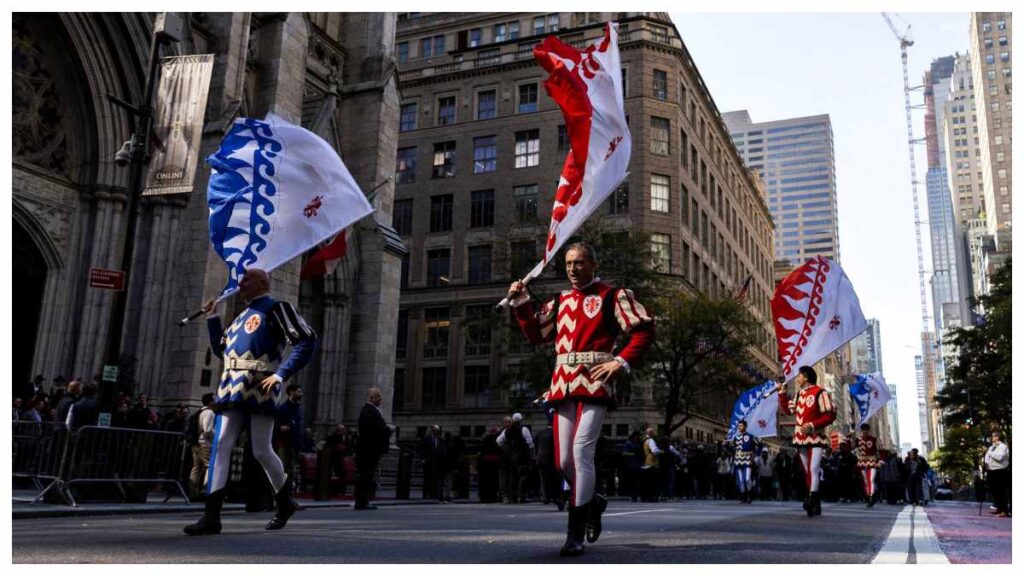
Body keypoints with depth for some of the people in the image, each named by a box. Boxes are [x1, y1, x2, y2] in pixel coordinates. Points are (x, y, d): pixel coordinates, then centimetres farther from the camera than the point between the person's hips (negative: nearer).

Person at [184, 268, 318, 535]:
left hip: (260, 390, -7)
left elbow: (307, 342, -13)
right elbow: (221, 350, 31)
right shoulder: (242, 316, 23)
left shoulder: (275, 309, -3)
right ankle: (211, 516, -3)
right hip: (233, 390, 8)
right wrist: (212, 319, 21)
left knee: (261, 451, -2)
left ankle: (284, 501, 21)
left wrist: (281, 374, -17)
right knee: (220, 447, -2)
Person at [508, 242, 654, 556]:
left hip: (595, 383, -6)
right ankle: (592, 502, 34)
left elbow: (644, 330, -1)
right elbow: (535, 334, 21)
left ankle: (575, 533, -11)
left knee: (581, 450, -16)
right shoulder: (560, 301, 21)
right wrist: (521, 303, 11)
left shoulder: (613, 295, 4)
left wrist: (622, 361, -12)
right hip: (563, 385, 6)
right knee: (564, 460, 6)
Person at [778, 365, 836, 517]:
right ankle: (816, 506, 14)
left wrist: (812, 425, -22)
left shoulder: (820, 392, -11)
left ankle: (812, 500, -27)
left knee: (813, 469, -19)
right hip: (801, 438, 8)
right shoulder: (799, 394, 14)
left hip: (816, 437, -8)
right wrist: (782, 392, 16)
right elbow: (788, 409, 22)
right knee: (807, 471, 9)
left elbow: (830, 415, -14)